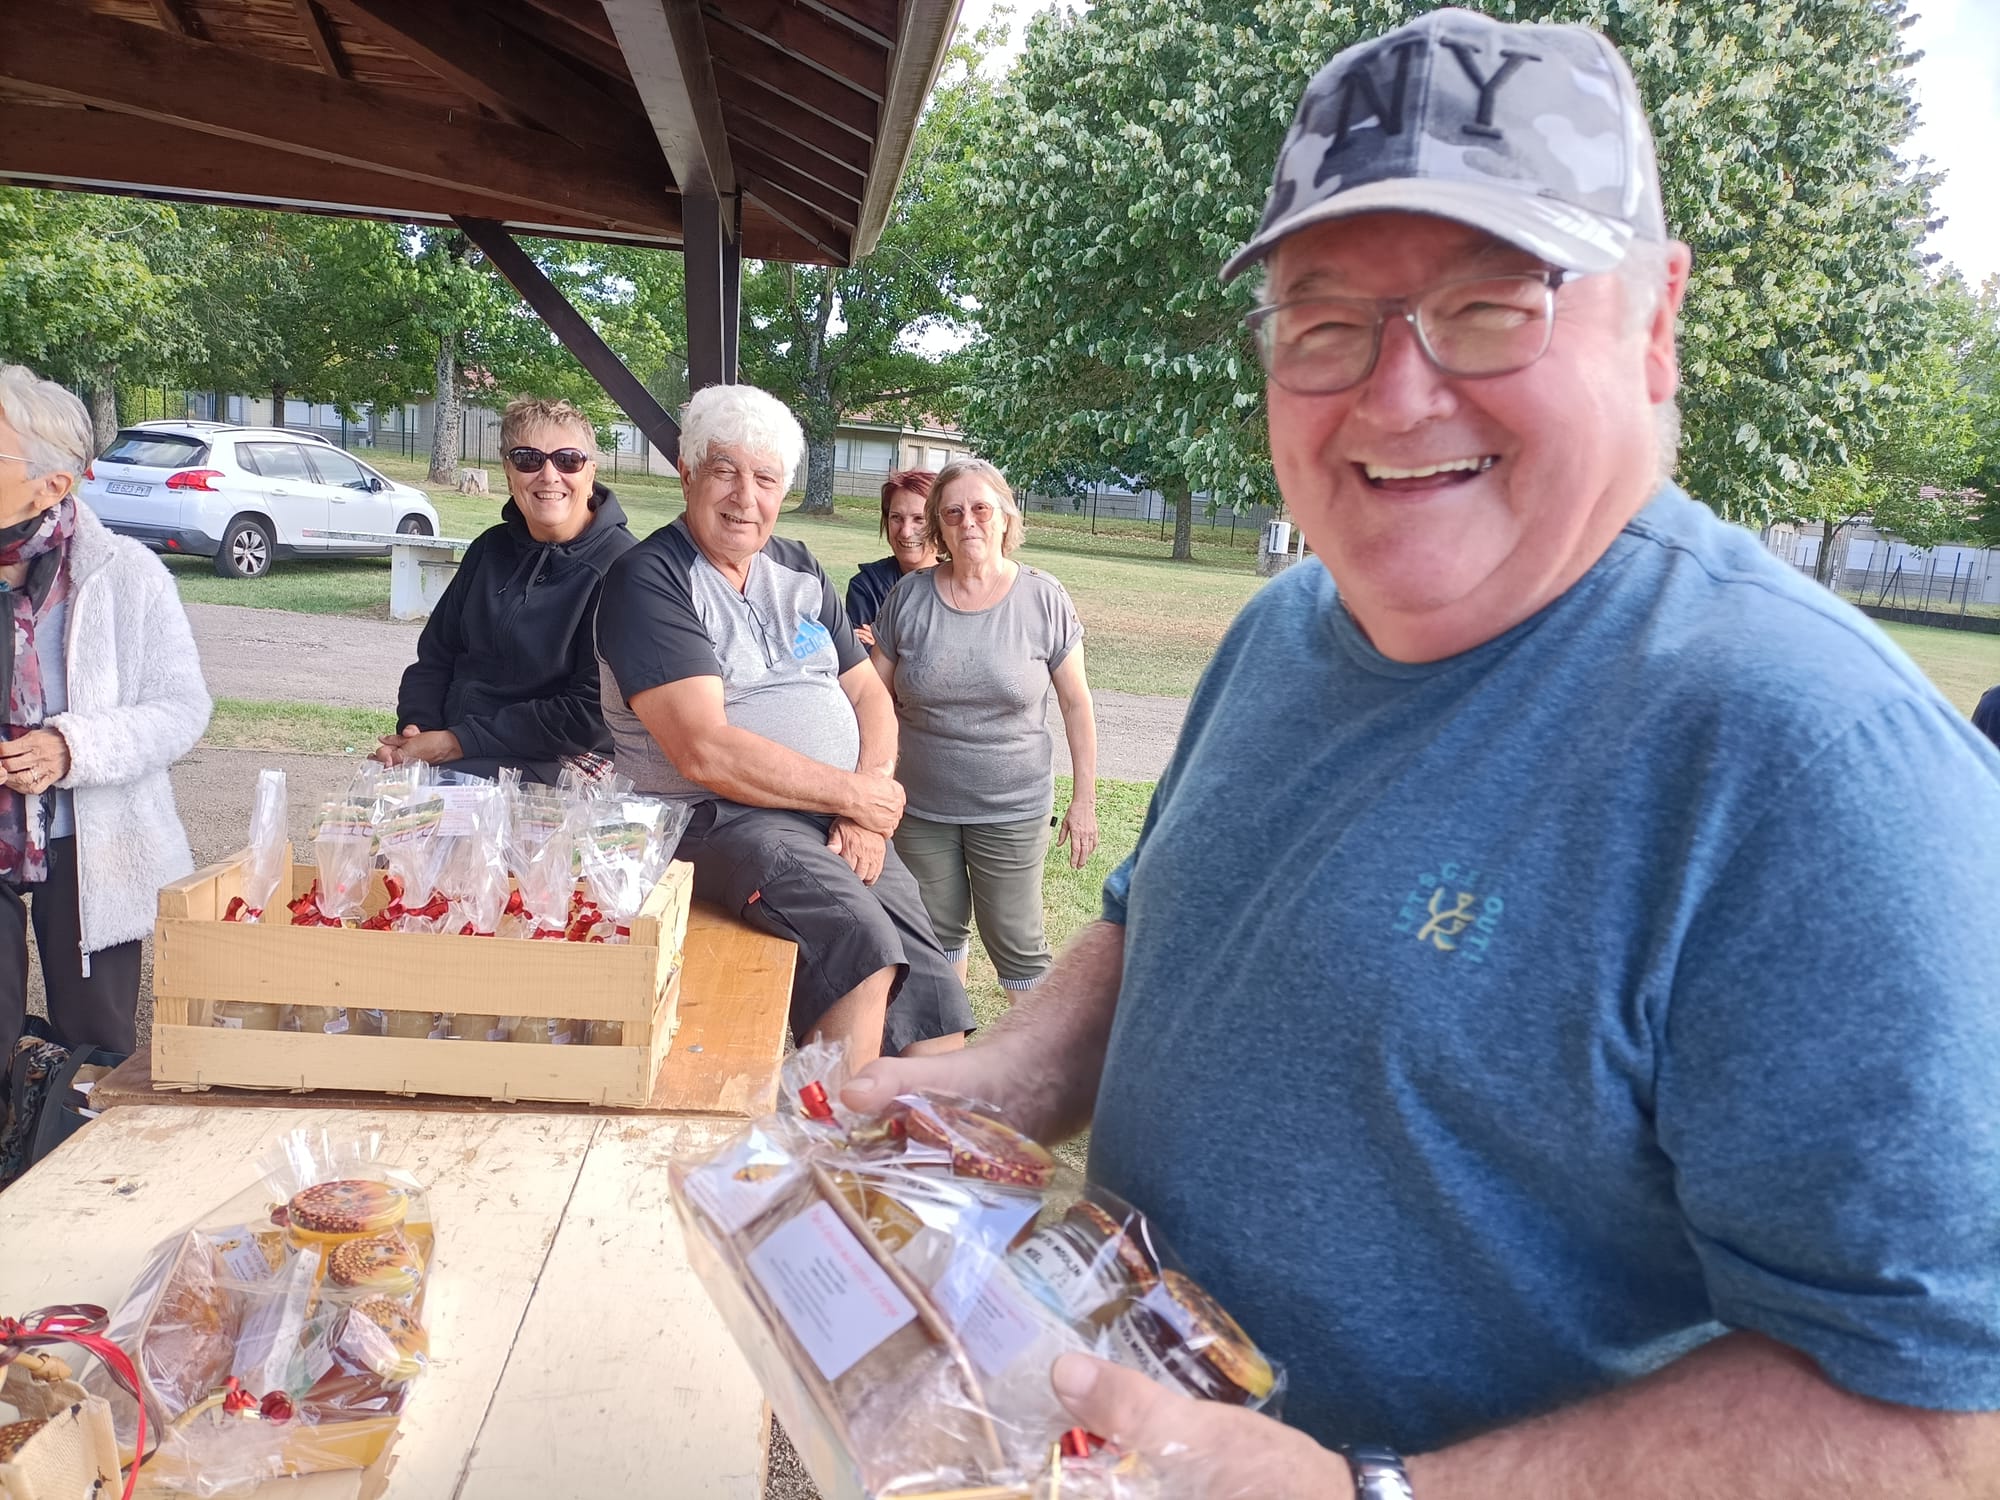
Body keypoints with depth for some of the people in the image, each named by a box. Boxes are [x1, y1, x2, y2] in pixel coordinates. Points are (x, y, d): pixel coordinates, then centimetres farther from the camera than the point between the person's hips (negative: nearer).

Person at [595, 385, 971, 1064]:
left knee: (935, 1012, -11)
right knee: (861, 938, -30)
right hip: (716, 821, -6)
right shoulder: (647, 579, -5)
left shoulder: (799, 571, 17)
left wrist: (868, 808, -5)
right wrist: (853, 794, -10)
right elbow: (705, 752, -15)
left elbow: (869, 693, 14)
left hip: (841, 822, 6)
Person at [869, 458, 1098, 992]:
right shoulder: (909, 597, -3)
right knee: (938, 931, 17)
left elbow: (1076, 704, -2)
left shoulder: (1043, 599, -7)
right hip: (921, 807, 3)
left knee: (1018, 944, 3)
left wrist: (1084, 799, -3)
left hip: (1012, 809, -2)